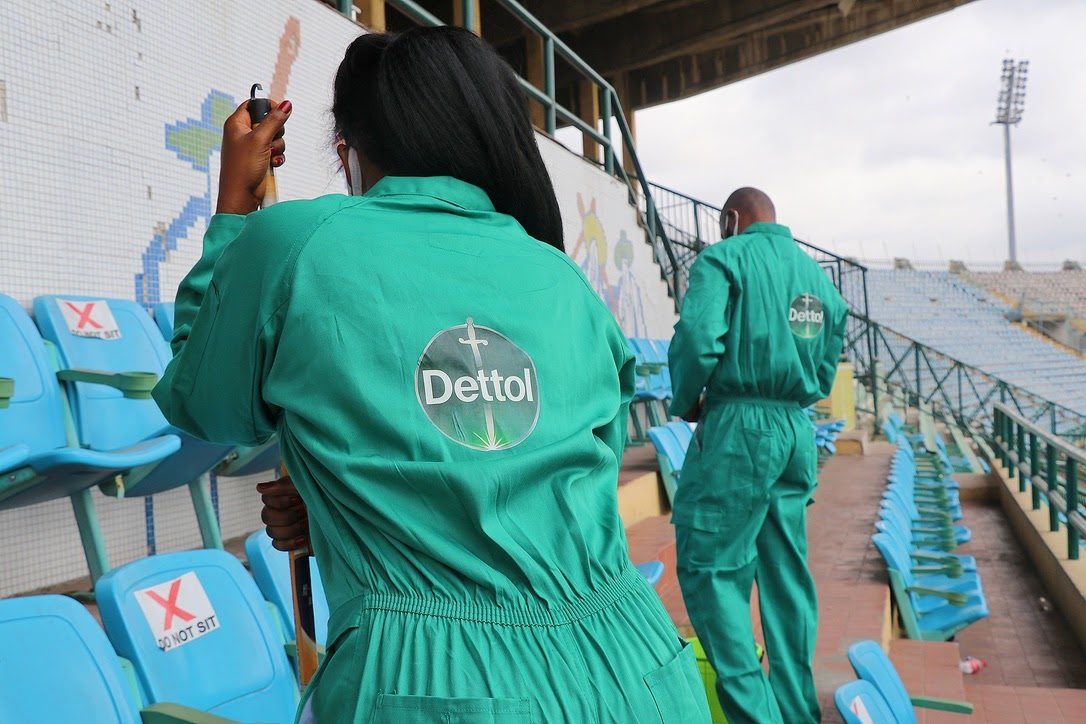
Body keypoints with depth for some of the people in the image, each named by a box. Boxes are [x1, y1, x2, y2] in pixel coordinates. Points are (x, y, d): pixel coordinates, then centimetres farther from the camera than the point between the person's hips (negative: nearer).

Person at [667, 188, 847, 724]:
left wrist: (685, 403, -3)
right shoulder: (816, 273, 17)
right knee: (786, 571, 14)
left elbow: (697, 339, -18)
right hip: (798, 432, 8)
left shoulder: (724, 258, -4)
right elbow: (826, 366, 16)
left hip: (737, 427, -7)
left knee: (707, 565, 1)